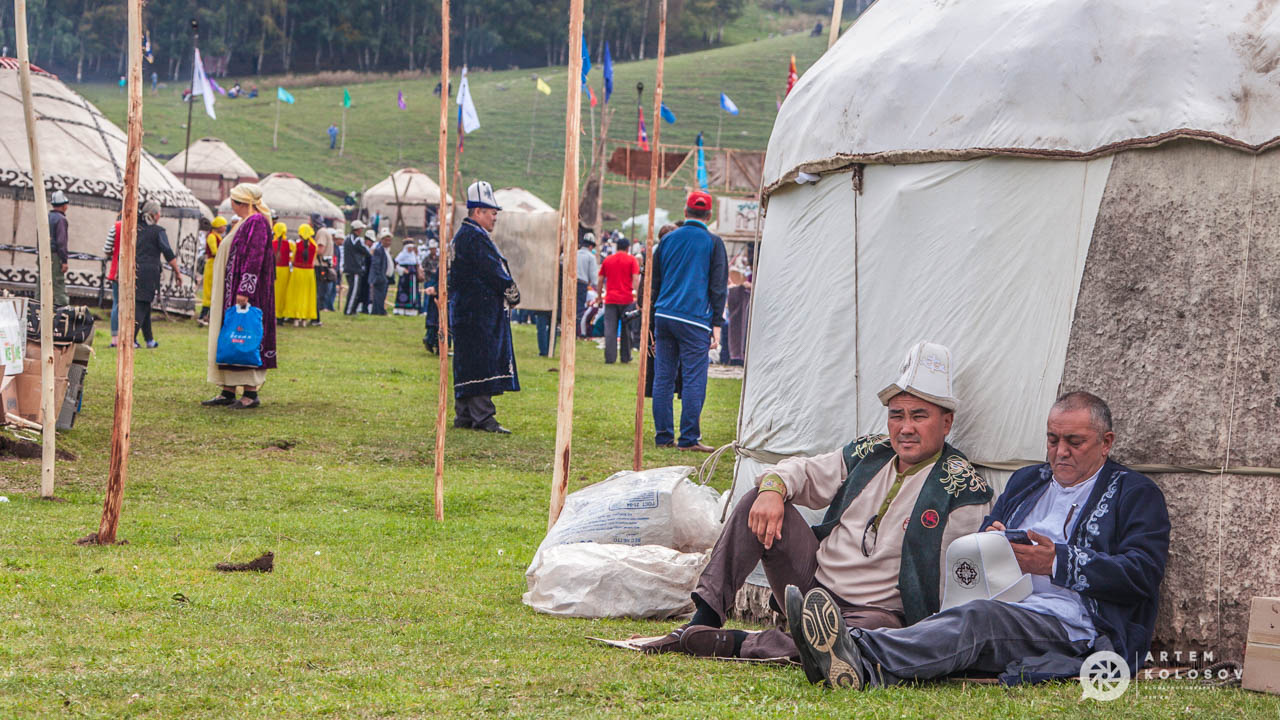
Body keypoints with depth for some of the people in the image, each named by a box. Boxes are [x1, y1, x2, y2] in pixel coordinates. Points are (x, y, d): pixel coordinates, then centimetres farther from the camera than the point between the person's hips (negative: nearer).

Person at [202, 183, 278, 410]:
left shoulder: (257, 223, -14)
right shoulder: (245, 223, 17)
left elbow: (254, 259, -21)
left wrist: (244, 291, -25)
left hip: (247, 293, -10)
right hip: (231, 292, 10)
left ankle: (251, 393, -7)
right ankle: (228, 391, 12)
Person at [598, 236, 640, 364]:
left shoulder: (607, 260, 9)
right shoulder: (631, 259, 0)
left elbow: (601, 279, 13)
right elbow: (636, 278, -9)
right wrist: (636, 294, -8)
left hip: (610, 299, 1)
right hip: (627, 299, -1)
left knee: (610, 330, -1)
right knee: (626, 329, 11)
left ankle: (610, 357, -9)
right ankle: (626, 357, 17)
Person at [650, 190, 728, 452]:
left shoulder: (668, 240, 12)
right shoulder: (712, 242, 1)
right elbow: (719, 286, -2)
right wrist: (717, 324, 0)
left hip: (664, 316, 4)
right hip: (695, 320, -4)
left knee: (663, 377, 7)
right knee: (693, 379, -3)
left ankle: (663, 435, 8)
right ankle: (689, 438, -6)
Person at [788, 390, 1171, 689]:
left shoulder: (1137, 494, 11)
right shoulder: (1026, 481, 30)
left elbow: (1142, 574, -5)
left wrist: (1058, 562, -14)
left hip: (1078, 628, -6)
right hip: (1010, 609, 6)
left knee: (980, 617, -35)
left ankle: (860, 659, -59)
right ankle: (854, 656, -60)